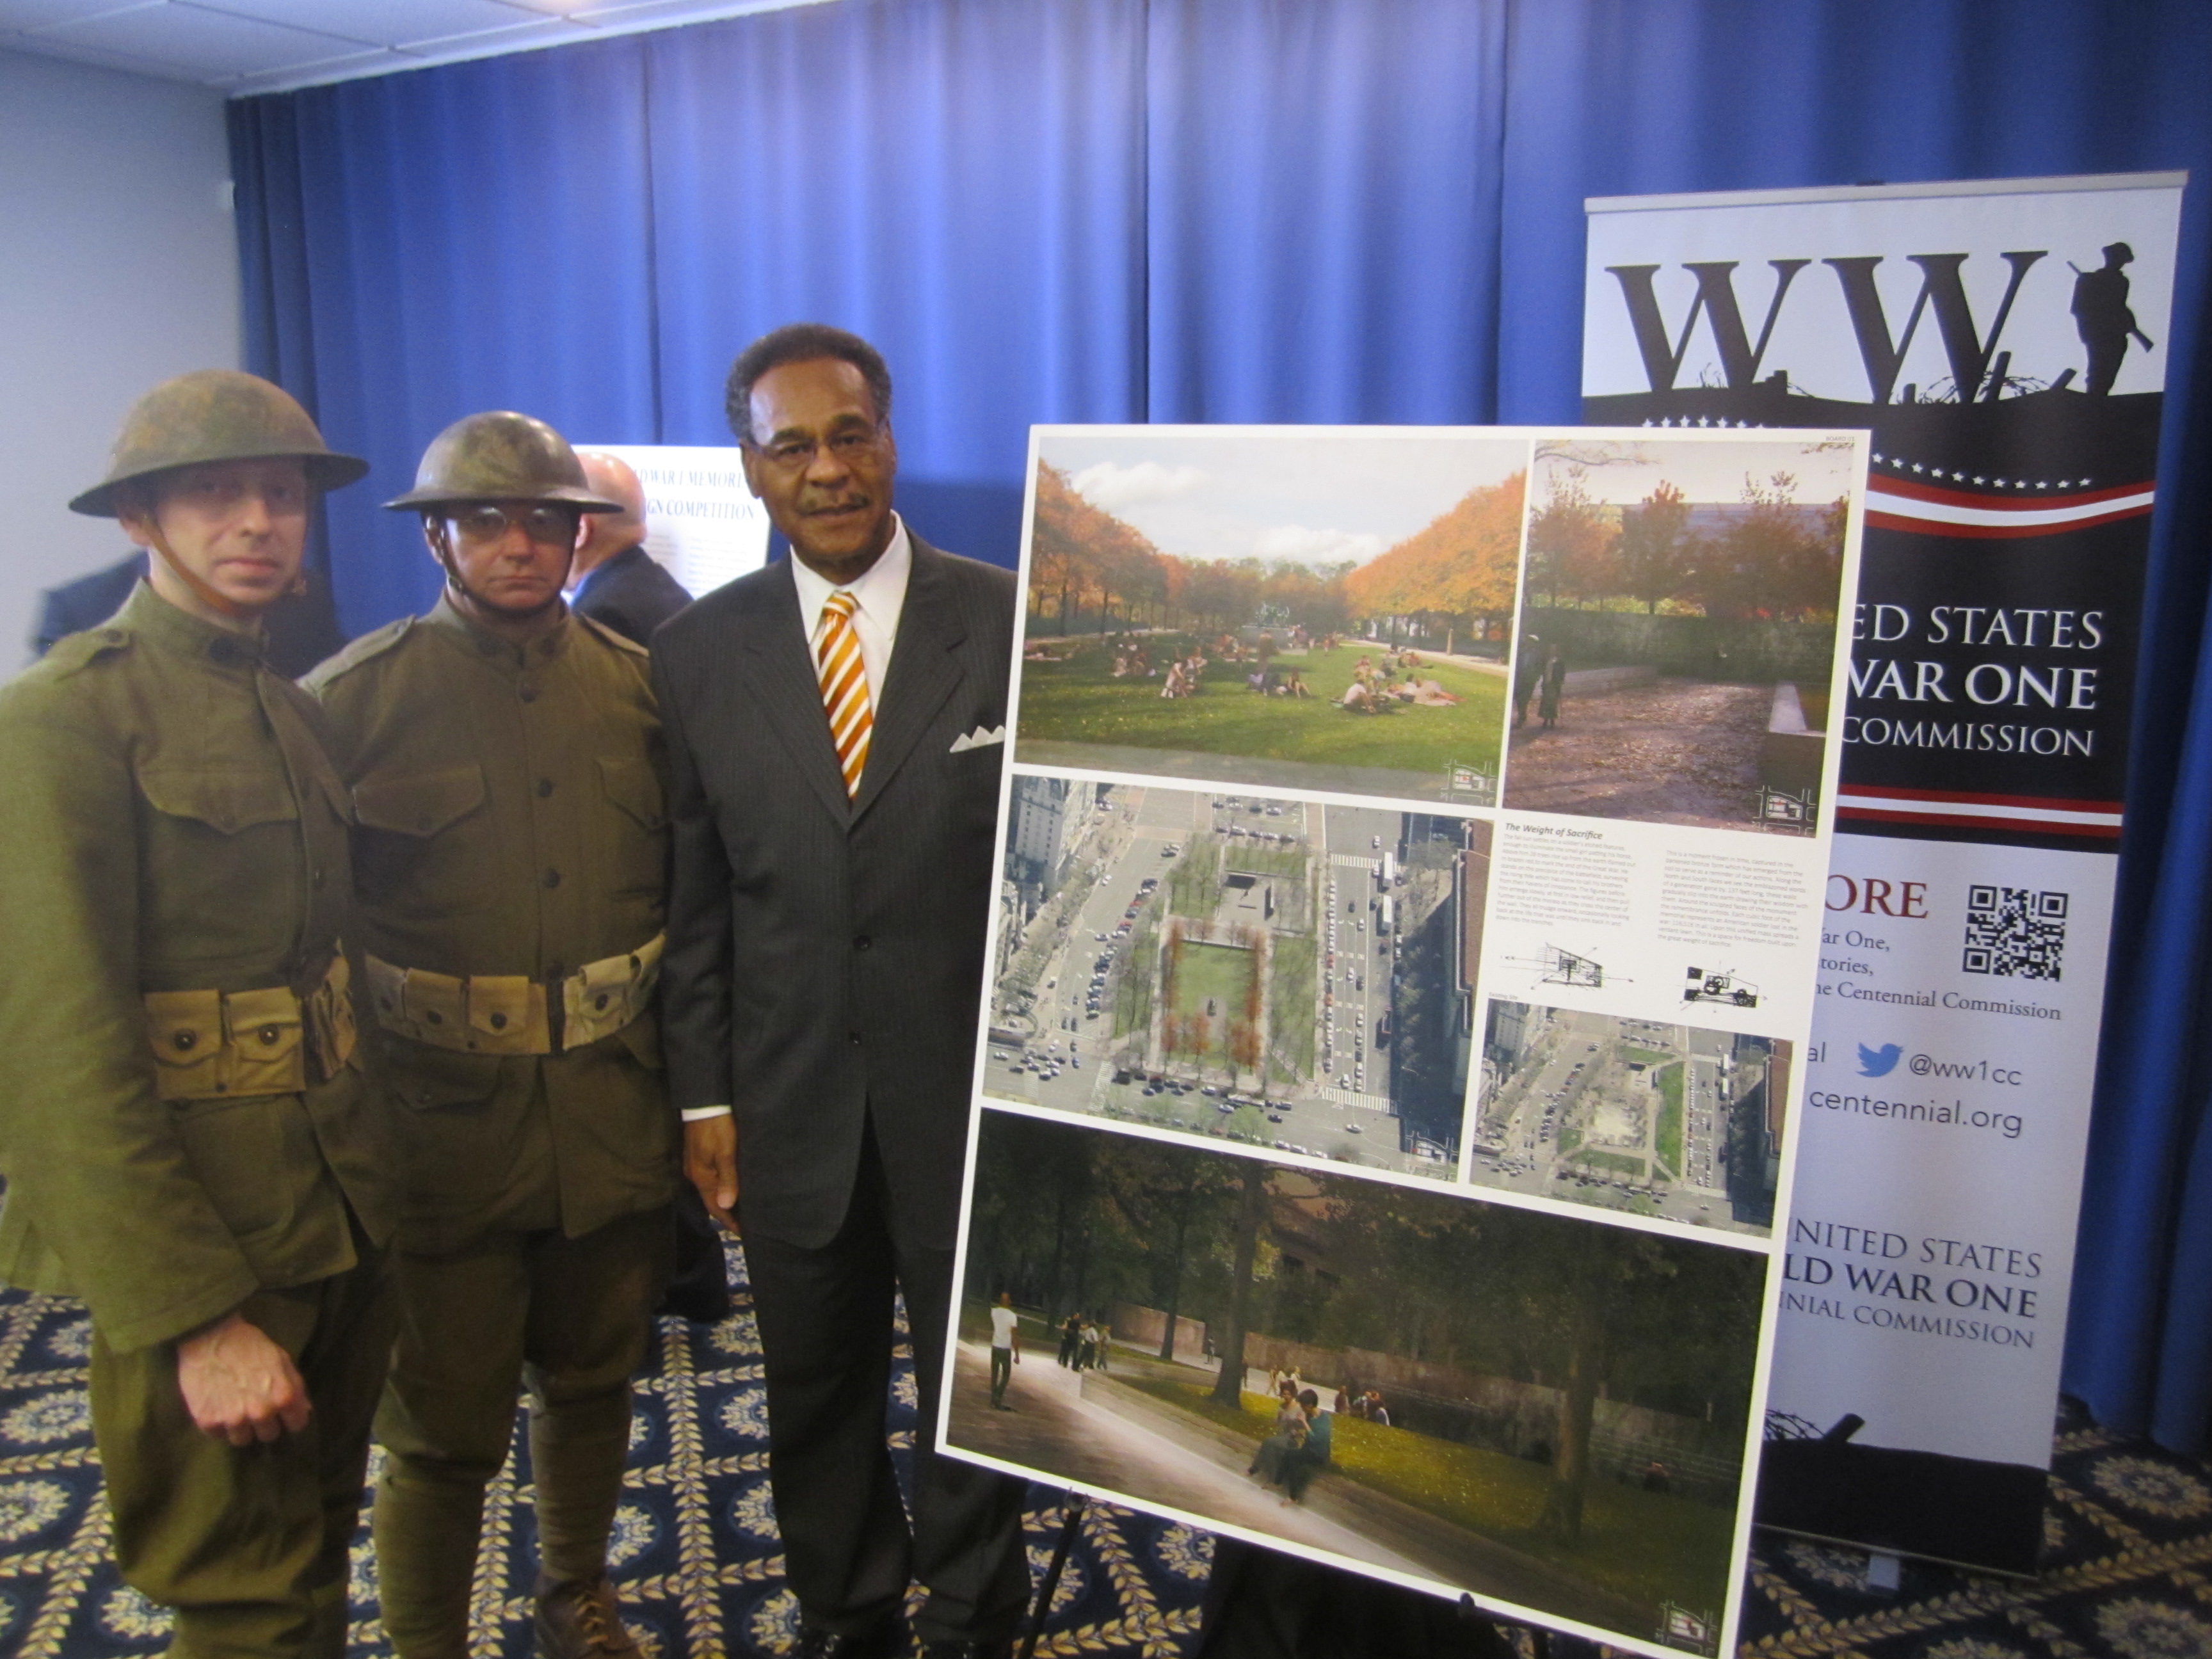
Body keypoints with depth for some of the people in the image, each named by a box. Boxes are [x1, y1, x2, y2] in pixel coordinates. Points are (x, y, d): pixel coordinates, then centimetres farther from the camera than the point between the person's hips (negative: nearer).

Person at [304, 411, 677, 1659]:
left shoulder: (641, 686, 4)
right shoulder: (355, 698, -6)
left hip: (617, 1120, 4)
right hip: (447, 1124, -3)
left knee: (594, 1381, 21)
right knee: (446, 1427, 9)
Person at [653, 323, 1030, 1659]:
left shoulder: (1015, 621, -7)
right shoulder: (699, 651, 0)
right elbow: (694, 895, 3)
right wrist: (703, 1093, 2)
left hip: (974, 1087, -2)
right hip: (789, 1099, 2)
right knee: (816, 1392, 19)